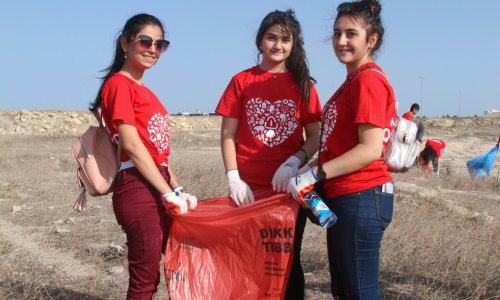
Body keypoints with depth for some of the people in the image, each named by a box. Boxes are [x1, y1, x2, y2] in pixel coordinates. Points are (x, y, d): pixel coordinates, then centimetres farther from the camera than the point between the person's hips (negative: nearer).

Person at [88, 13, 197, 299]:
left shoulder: (146, 92, 19)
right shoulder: (119, 84, -7)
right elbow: (132, 146, -15)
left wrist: (177, 189, 8)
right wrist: (170, 193, -16)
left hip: (159, 187, 9)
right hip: (138, 189, -9)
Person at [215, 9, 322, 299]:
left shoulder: (302, 84, 6)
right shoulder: (242, 81, 3)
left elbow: (315, 136, 3)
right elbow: (228, 135, 1)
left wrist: (294, 162, -16)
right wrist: (234, 179, -11)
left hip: (289, 186, 1)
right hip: (249, 188, 0)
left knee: (288, 259, 9)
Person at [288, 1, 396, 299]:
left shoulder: (368, 80, -14)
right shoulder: (354, 80, 16)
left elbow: (371, 149, -21)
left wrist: (315, 174, -19)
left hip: (361, 199, -10)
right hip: (345, 198, 10)